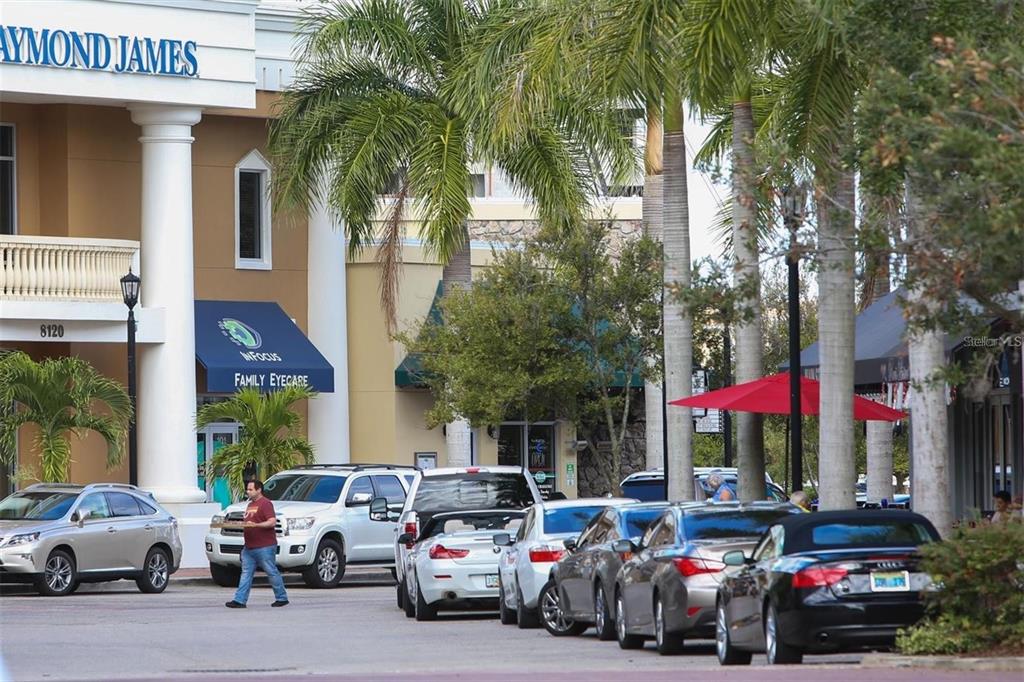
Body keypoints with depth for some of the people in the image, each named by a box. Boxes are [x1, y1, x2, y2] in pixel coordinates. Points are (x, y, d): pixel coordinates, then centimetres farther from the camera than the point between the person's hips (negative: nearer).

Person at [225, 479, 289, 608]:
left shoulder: (265, 503, -10)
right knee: (246, 573, 4)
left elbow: (272, 522, -20)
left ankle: (282, 598, 10)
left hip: (265, 547, -9)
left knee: (272, 572, -1)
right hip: (249, 547, 9)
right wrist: (241, 525, 13)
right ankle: (240, 600, 2)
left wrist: (255, 525, -29)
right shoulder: (251, 504, 20)